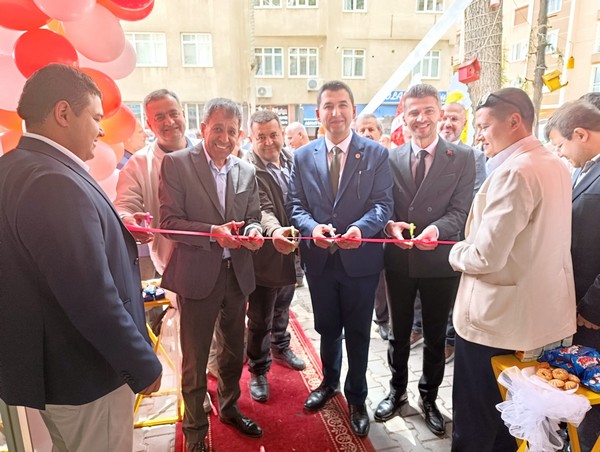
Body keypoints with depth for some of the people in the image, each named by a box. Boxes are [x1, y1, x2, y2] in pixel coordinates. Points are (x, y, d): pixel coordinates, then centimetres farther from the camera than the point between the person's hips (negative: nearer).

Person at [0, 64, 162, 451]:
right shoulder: (57, 184, -27)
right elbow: (93, 300, -28)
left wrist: (118, 237, 7)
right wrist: (144, 366, -17)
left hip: (46, 364, 9)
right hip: (85, 375, -9)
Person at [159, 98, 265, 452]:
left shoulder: (247, 171, 6)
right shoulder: (176, 163, -7)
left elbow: (253, 218, 10)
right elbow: (169, 221, -12)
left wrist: (252, 230, -13)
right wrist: (213, 233, -25)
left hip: (237, 274, 5)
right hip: (197, 274, -4)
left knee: (234, 351, 21)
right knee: (195, 357, 10)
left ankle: (230, 408, 46)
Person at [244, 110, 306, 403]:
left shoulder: (292, 159, 0)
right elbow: (262, 209, -31)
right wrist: (275, 231, -49)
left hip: (290, 249, 7)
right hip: (266, 256, -6)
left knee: (282, 308, 27)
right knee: (260, 319, 9)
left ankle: (280, 347, 50)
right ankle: (258, 370, 29)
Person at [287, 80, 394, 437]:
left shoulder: (376, 153, -4)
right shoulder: (304, 156, 3)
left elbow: (383, 204, -10)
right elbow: (296, 205, 1)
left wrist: (360, 228, -30)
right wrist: (313, 227, -20)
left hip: (360, 258, -2)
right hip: (319, 258, 3)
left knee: (358, 333, 14)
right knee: (327, 328, 21)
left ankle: (357, 398, 37)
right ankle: (329, 382, 48)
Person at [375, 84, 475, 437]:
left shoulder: (463, 158, -3)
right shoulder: (391, 157, 2)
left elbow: (461, 211, -10)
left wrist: (436, 229, -30)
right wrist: (390, 225, -21)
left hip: (440, 260, -1)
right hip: (399, 259, 2)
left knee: (436, 336, 16)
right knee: (400, 332, 18)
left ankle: (429, 398, 38)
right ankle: (397, 391, 40)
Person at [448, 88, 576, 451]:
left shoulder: (514, 172, -23)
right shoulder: (556, 167, 6)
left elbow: (486, 256, -26)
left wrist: (457, 254, -6)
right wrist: (471, 247, 11)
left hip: (495, 314, -9)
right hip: (539, 310, 9)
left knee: (475, 415, 10)